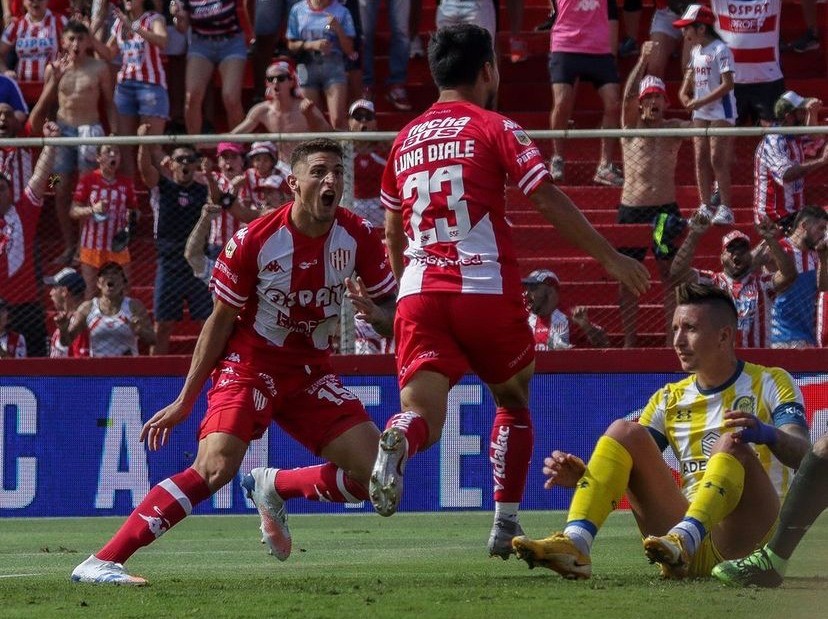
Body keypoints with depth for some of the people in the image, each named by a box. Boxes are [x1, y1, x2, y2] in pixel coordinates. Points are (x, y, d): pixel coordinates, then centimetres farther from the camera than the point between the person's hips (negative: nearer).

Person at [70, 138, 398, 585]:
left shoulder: (358, 238, -8)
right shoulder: (254, 241, -17)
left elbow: (391, 311, 3)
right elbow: (220, 320, -6)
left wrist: (374, 313, -24)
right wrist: (184, 401, -4)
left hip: (311, 371, 5)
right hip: (250, 362, -5)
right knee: (216, 467, -27)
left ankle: (273, 487, 21)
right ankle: (101, 562, -27)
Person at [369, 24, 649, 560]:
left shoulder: (405, 140, 17)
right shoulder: (494, 128, 2)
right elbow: (550, 200, -4)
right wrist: (611, 258, 1)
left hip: (419, 295, 3)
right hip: (487, 290, -3)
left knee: (423, 419, -8)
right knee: (514, 404, 20)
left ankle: (397, 441, -44)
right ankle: (506, 526, 12)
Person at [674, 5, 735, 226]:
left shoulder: (720, 50, -14)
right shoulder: (696, 51, 12)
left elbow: (728, 84, -20)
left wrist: (700, 102, -19)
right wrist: (685, 94, 7)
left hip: (721, 111, -8)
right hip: (700, 113, 8)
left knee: (718, 159, -10)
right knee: (701, 160, 5)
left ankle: (725, 208, -8)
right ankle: (705, 207, 10)